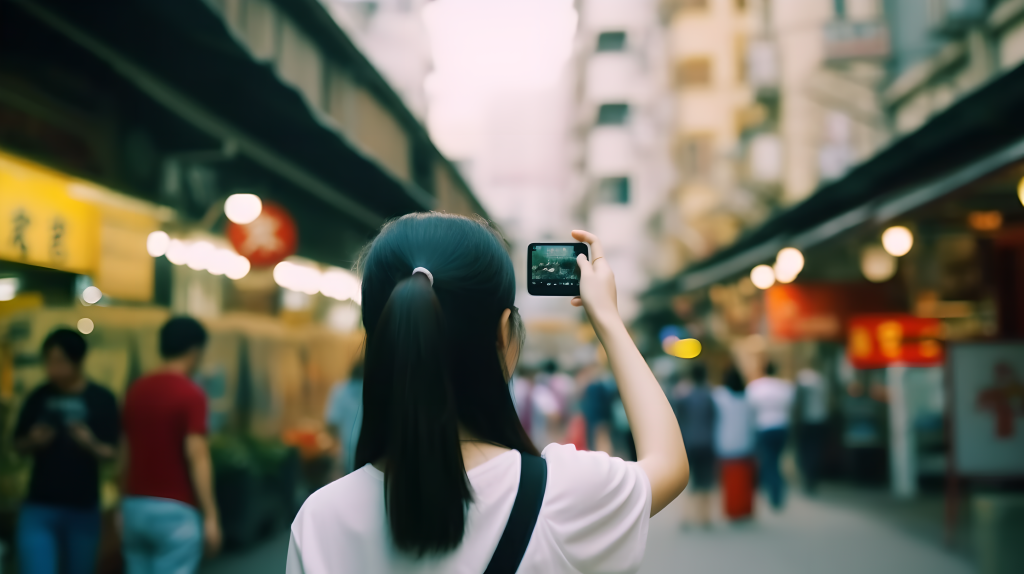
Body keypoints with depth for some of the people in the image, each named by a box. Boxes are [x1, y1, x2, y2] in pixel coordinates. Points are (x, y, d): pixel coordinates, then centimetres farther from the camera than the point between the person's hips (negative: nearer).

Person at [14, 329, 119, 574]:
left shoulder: (102, 400, -3)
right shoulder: (39, 397, 3)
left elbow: (111, 452, -4)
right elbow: (19, 445, 10)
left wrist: (91, 444, -25)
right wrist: (33, 441, -12)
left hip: (83, 509, -1)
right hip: (39, 508, 1)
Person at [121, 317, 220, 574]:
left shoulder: (135, 390, 9)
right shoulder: (190, 394, -12)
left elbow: (126, 452, 14)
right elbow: (196, 457, -17)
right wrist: (210, 516, -13)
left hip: (135, 506, 7)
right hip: (175, 511, -7)